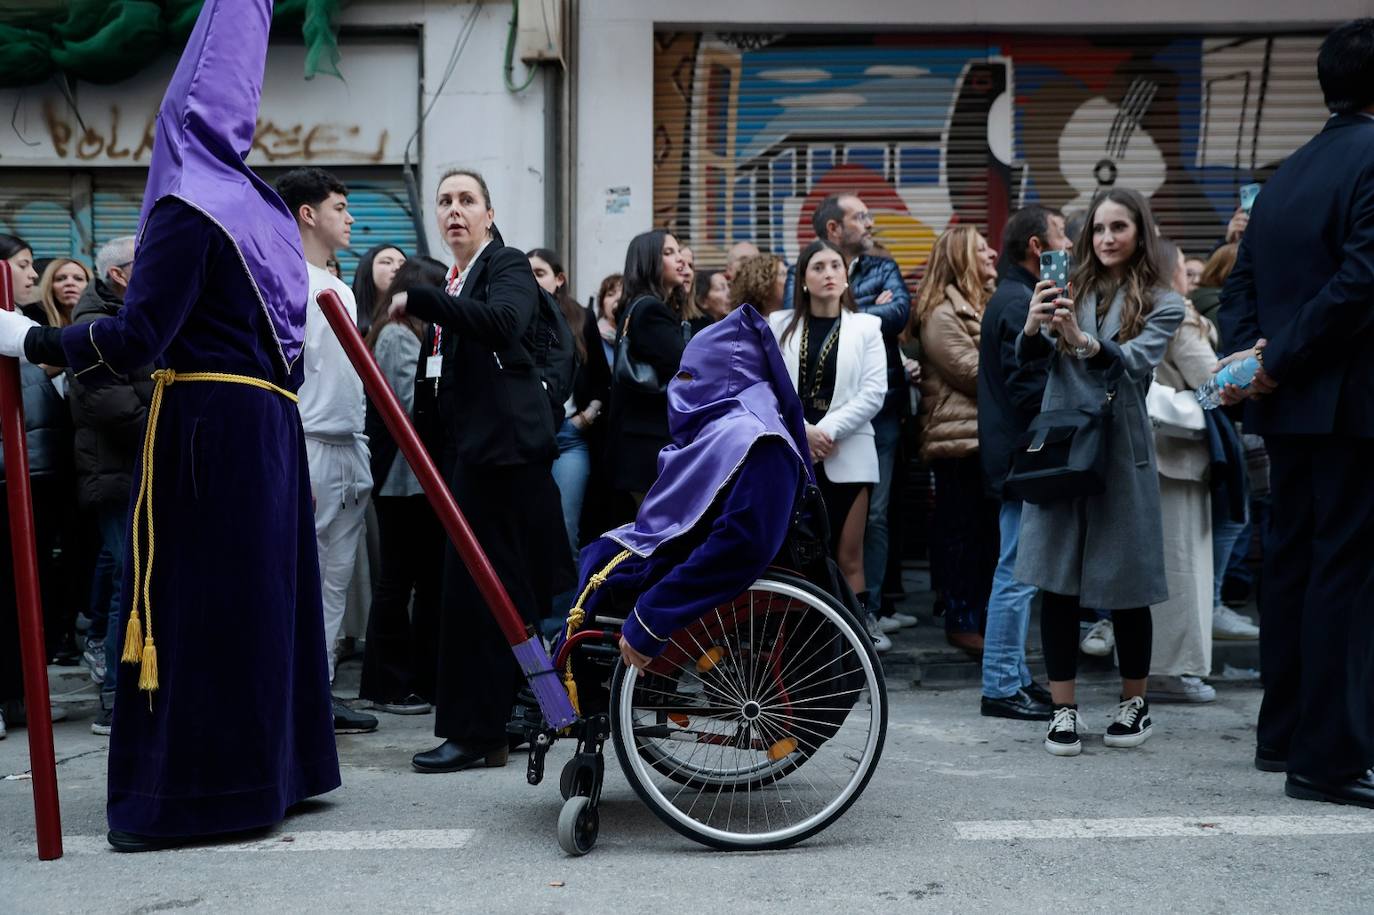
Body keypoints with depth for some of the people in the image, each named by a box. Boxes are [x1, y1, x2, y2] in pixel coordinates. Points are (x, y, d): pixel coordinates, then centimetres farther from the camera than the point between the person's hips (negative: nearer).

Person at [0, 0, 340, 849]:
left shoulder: (189, 208, -11)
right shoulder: (261, 204, 12)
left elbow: (138, 337, -16)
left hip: (206, 426, -8)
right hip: (266, 421, 8)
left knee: (189, 603, -3)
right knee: (256, 598, 13)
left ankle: (183, 794, 2)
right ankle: (273, 767, 21)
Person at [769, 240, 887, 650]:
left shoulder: (865, 327, 7)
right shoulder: (780, 324, 10)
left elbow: (874, 393, -2)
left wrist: (828, 430, -11)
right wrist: (802, 430, -11)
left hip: (846, 454, -1)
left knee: (848, 557, -2)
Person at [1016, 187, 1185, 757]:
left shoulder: (1162, 304, 4)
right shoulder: (1071, 292, 10)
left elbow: (1135, 362, -15)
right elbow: (1026, 357, -3)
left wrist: (1082, 341, -33)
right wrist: (1033, 326, -25)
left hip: (1121, 454, -2)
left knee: (1124, 585, 5)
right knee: (1056, 584, 0)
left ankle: (1135, 705, 23)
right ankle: (1064, 710, 9)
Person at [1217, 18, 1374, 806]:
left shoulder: (1288, 173, 14)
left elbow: (1243, 282, 11)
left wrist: (1251, 353, -2)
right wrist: (1278, 363, -15)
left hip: (1291, 403, 8)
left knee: (1292, 562, 13)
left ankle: (1285, 733, 22)